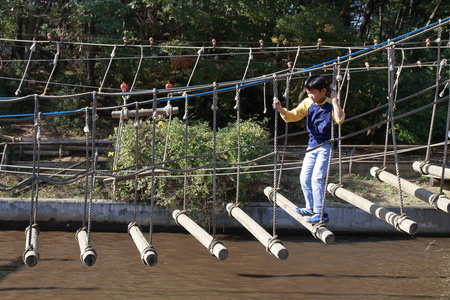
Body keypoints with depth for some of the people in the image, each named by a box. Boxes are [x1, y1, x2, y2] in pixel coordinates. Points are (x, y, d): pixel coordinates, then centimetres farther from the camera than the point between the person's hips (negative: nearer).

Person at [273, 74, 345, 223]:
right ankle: (311, 208, 28)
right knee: (304, 177, 10)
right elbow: (293, 115, 2)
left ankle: (321, 213, -7)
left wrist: (334, 100, -25)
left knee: (317, 178, -15)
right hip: (312, 145, 6)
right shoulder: (307, 103, 2)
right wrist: (281, 110, -17)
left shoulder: (330, 105, -11)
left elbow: (339, 119, -28)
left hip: (326, 146, -6)